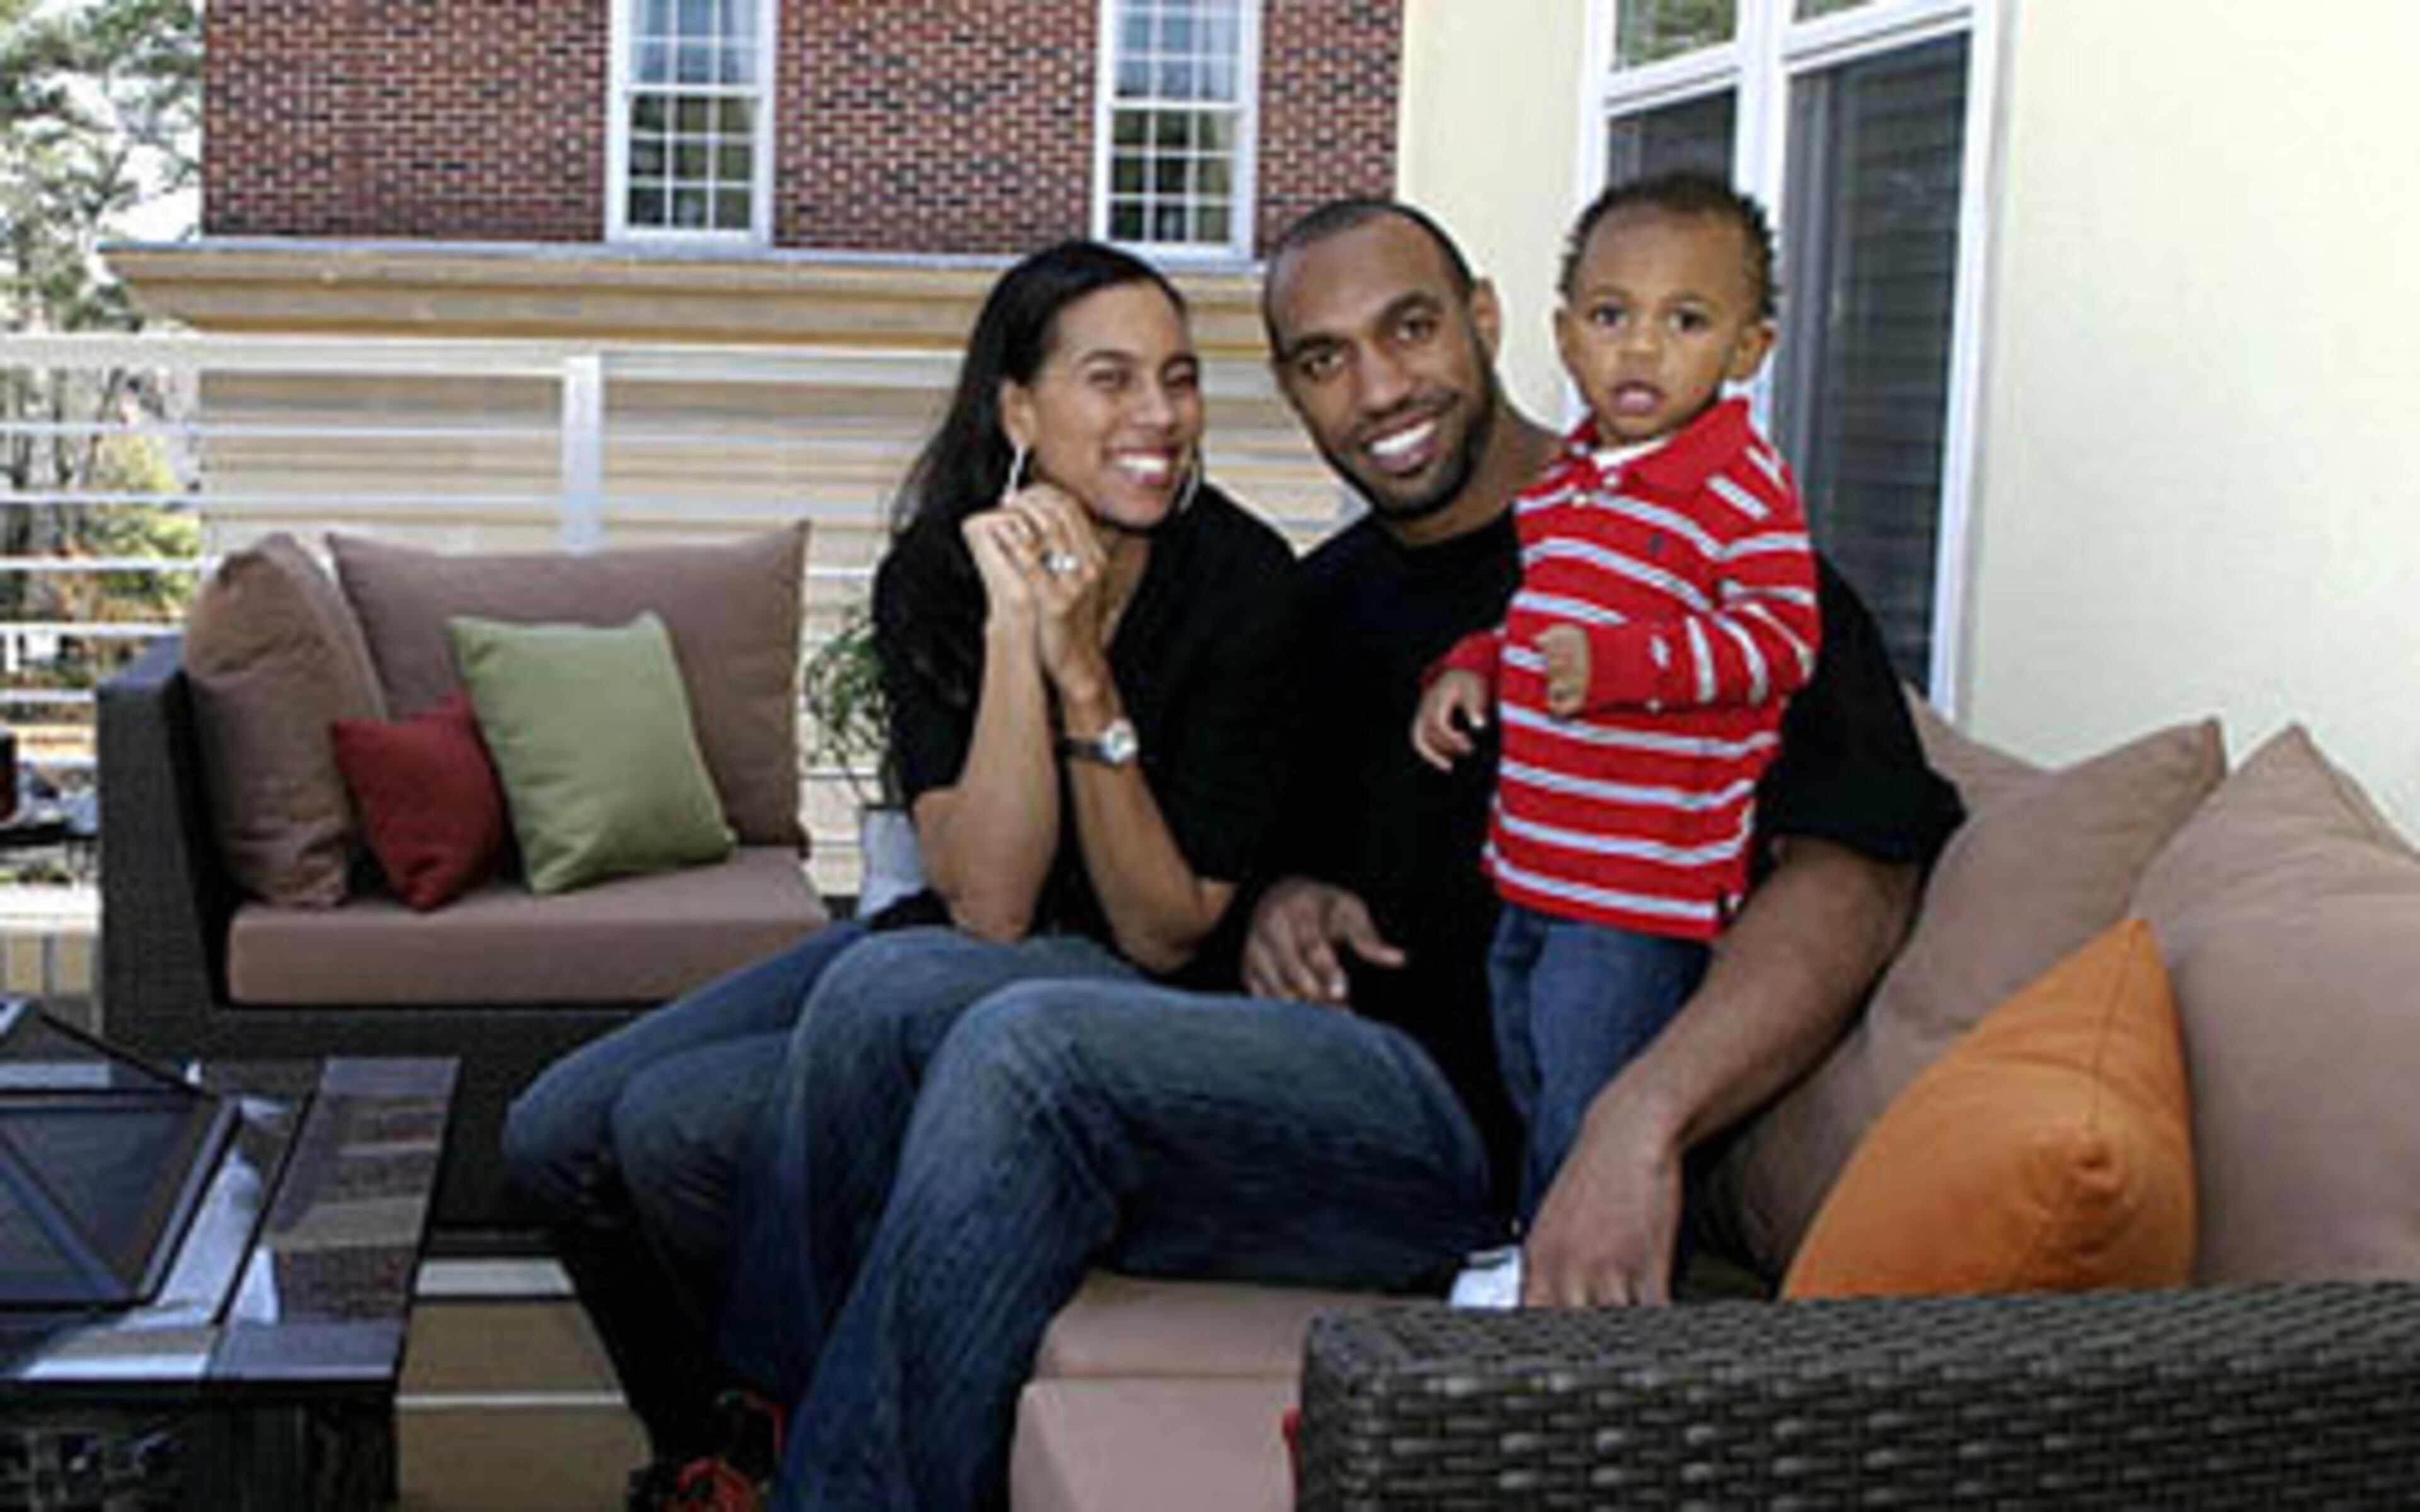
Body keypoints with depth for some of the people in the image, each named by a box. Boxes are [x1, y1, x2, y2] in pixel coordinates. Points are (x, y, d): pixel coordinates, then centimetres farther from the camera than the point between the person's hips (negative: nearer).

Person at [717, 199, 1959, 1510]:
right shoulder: (1329, 595, 20)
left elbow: (1858, 868, -17)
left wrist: (1641, 1120, -31)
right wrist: (1283, 897, 6)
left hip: (1487, 1131, -7)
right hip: (1317, 1079, 8)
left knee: (1025, 1049, -27)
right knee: (880, 994, -10)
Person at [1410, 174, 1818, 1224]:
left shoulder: (1740, 486, -14)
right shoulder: (1568, 474, 12)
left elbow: (1781, 639, -21)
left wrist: (1622, 664, -31)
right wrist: (1472, 667, 9)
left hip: (1644, 882, -9)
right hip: (1535, 865, 9)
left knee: (1588, 1110, -5)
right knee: (1529, 1089, 22)